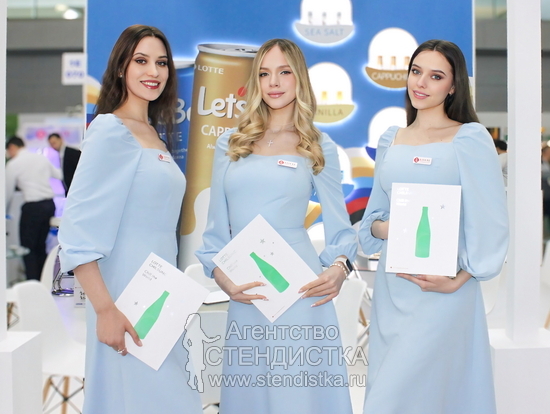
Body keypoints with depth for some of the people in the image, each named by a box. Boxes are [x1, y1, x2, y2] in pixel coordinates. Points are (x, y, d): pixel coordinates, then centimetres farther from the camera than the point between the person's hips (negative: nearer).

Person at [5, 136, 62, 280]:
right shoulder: (41, 158, 11)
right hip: (49, 203, 6)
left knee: (27, 248, 4)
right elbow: (59, 175, 23)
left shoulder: (13, 164, -3)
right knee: (40, 246, 16)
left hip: (33, 206, -6)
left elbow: (8, 192, 2)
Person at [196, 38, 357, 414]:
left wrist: (339, 266, -12)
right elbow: (217, 224, 11)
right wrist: (221, 275, -5)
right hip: (245, 294, 2)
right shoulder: (230, 144, 11)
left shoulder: (319, 146, 6)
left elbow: (338, 222, 7)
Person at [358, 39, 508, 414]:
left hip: (440, 294, -5)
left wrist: (456, 280, -17)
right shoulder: (390, 141, 12)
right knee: (384, 384, 10)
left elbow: (490, 225, -7)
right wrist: (381, 228, -4)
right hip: (390, 287, 6)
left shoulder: (470, 139, -4)